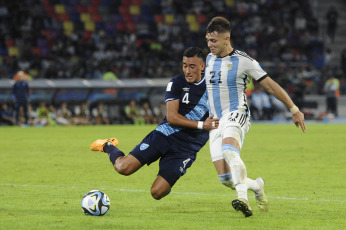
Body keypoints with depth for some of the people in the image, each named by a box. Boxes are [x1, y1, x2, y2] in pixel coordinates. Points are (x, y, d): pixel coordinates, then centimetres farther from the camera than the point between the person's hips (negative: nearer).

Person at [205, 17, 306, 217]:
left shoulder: (243, 61, -6)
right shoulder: (209, 59, 12)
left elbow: (271, 85, -2)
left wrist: (294, 110, -1)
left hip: (236, 115, -6)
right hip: (216, 121, 6)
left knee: (228, 150, -38)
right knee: (225, 178, -4)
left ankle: (243, 199, -46)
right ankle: (256, 186, 23)